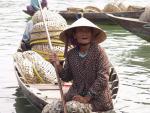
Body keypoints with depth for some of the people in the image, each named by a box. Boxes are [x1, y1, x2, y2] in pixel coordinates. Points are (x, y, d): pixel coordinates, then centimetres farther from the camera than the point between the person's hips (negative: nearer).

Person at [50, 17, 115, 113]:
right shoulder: (71, 54, -1)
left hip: (97, 97, -4)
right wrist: (58, 65, -11)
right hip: (76, 95, 4)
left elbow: (102, 78, -18)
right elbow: (67, 77, 8)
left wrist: (86, 98, -16)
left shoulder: (99, 51, -16)